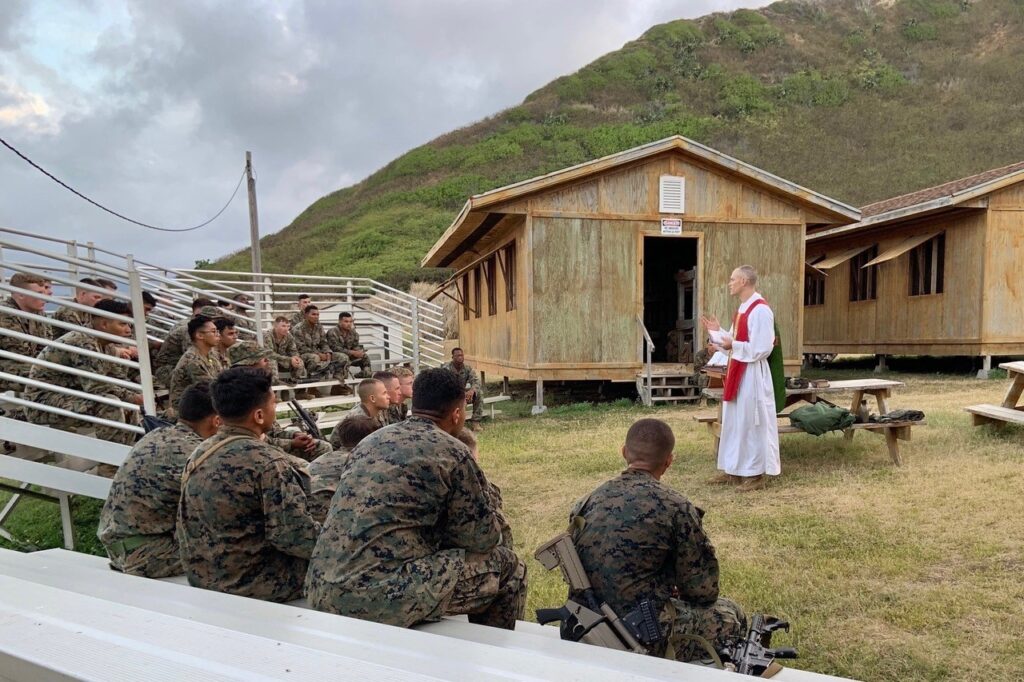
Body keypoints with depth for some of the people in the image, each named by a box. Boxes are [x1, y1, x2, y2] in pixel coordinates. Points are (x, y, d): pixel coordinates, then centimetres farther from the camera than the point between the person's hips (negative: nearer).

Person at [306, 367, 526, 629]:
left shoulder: (373, 439, 14)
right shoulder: (451, 453, -6)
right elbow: (483, 538, 1)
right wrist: (494, 524, 22)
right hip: (384, 598, -8)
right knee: (508, 566, 9)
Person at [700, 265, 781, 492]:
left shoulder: (760, 310, -18)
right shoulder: (743, 308, 13)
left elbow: (762, 348, -22)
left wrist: (733, 346, -21)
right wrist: (717, 332, 10)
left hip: (752, 374, -10)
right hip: (737, 372, 10)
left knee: (751, 423, -1)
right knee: (734, 421, 14)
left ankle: (756, 474, 10)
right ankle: (734, 469, 24)